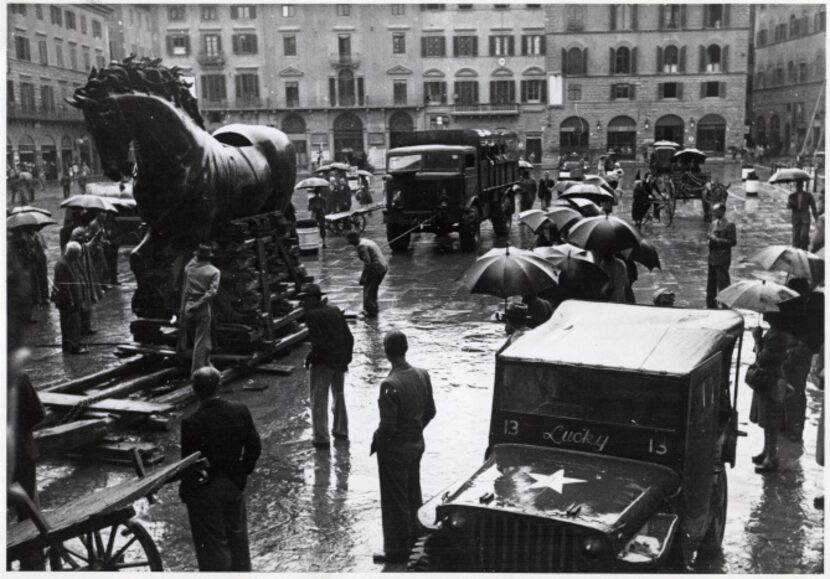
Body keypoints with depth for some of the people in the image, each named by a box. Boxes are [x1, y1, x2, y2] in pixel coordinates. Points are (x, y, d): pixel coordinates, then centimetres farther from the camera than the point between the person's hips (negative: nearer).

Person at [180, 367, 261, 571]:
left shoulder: (191, 422, -23)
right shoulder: (241, 411, -10)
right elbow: (254, 446, -2)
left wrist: (185, 491, -1)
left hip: (204, 491, -4)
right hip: (235, 485, 4)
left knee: (213, 545, 9)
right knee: (237, 537, 22)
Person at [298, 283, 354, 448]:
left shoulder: (312, 315, -15)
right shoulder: (335, 311, 7)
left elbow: (319, 342, -23)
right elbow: (349, 337, 7)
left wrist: (310, 357, -8)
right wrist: (346, 357, 15)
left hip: (323, 362, -7)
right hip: (340, 360, 7)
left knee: (319, 400, 2)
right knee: (339, 395, 23)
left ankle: (321, 438, 3)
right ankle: (341, 430, 34)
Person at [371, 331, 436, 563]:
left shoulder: (390, 385, -28)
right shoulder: (422, 375, -5)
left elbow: (388, 425, -25)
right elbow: (430, 412, 4)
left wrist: (375, 442, -7)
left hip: (394, 450, -7)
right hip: (417, 445, 7)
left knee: (395, 501, 8)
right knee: (412, 496, 22)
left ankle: (397, 550, 20)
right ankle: (413, 536, 38)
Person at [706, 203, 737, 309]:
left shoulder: (729, 225, -11)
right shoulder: (714, 223, 14)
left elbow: (733, 241, -14)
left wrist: (717, 240, -19)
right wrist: (710, 238, 0)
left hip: (722, 259, -8)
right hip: (712, 258, 8)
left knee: (723, 284, -4)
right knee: (711, 284, 13)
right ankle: (711, 305, 22)